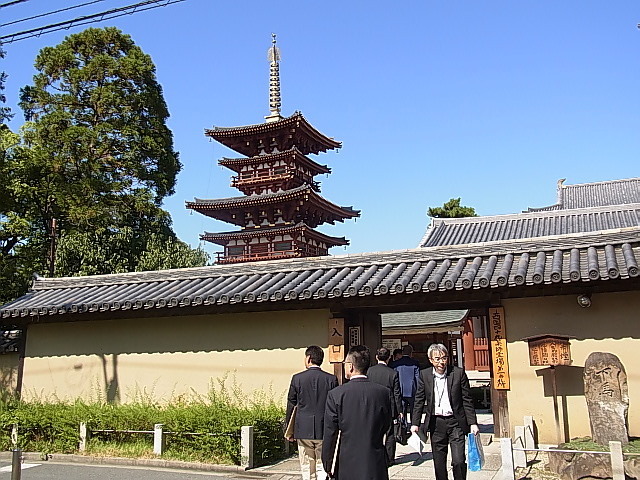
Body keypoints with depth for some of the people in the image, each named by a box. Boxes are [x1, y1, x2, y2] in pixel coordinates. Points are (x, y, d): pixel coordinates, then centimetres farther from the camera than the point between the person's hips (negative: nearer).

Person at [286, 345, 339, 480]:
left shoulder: (297, 378, -4)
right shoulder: (331, 379, -2)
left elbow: (291, 405, 2)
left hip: (303, 430, 0)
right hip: (324, 430, 0)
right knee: (323, 468, 6)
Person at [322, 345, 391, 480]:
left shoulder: (335, 394, -12)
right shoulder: (384, 392, -5)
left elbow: (330, 435, -8)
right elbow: (386, 427, 7)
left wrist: (328, 466, 3)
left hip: (347, 466, -2)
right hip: (376, 467, 2)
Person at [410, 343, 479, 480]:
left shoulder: (458, 373, -4)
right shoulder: (425, 375, 1)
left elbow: (467, 400, -1)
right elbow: (419, 401, 6)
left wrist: (473, 423, -4)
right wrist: (415, 423, 1)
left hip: (455, 422, -2)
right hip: (436, 422, 2)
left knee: (458, 461, -7)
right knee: (439, 464, 9)